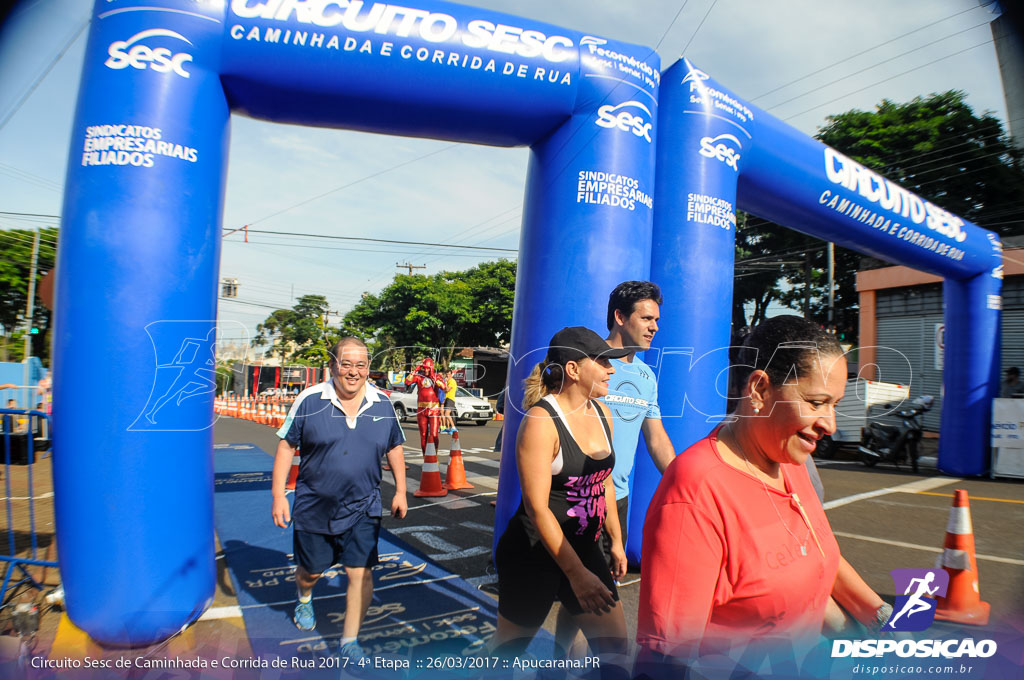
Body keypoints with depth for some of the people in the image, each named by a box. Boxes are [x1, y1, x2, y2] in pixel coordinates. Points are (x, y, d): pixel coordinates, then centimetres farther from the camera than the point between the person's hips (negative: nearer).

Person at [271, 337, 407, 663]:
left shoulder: (383, 405, -3)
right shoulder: (310, 400, -10)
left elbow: (394, 448, 9)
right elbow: (286, 446, -4)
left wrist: (400, 491, 8)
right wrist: (278, 495, -7)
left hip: (362, 510, 1)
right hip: (313, 508, 0)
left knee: (360, 574, -2)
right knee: (311, 569, 19)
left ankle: (349, 640, 20)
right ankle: (304, 599, 55)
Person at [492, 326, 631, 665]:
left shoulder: (601, 413, 3)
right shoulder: (541, 421, -20)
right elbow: (537, 507, -22)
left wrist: (616, 541, 17)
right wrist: (576, 573, -22)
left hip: (584, 547, 7)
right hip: (534, 552, -6)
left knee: (614, 643, 6)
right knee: (509, 646, 12)